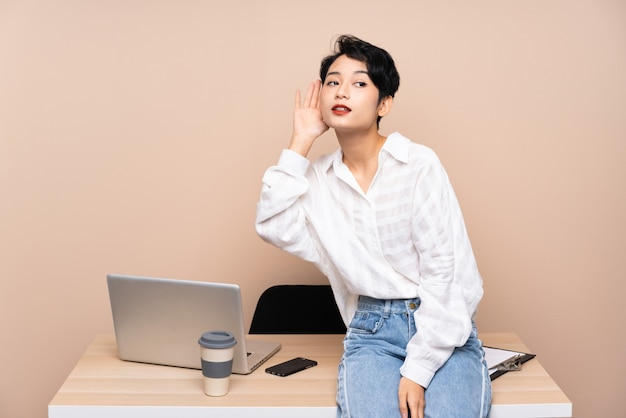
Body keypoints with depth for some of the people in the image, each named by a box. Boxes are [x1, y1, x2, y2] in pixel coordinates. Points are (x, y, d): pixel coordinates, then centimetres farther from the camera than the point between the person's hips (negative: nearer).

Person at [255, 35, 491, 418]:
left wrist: (417, 370, -14)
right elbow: (274, 227, -11)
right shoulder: (319, 178, 7)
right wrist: (301, 141, -4)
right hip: (372, 332, 2)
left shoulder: (419, 164, -5)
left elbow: (443, 271, -8)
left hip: (443, 330, -2)